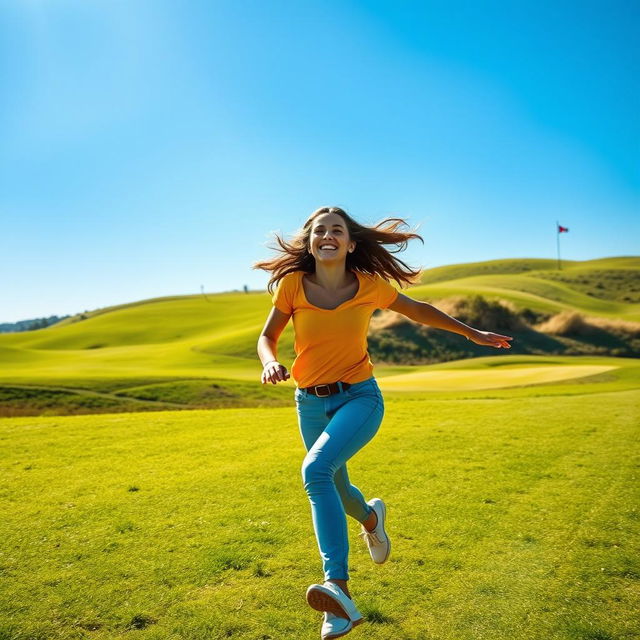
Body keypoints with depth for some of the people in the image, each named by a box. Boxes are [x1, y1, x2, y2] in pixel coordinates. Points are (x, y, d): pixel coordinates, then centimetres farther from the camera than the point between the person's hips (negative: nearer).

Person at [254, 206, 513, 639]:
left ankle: (338, 588, -27)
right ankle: (371, 517, 56)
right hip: (310, 404, 3)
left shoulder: (369, 286, -9)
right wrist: (270, 362, -20)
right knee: (336, 492, 19)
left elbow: (417, 310, 8)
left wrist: (471, 333, 15)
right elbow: (268, 336, 3)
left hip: (360, 398, -3)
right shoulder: (292, 284, -9)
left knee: (316, 470, -29)